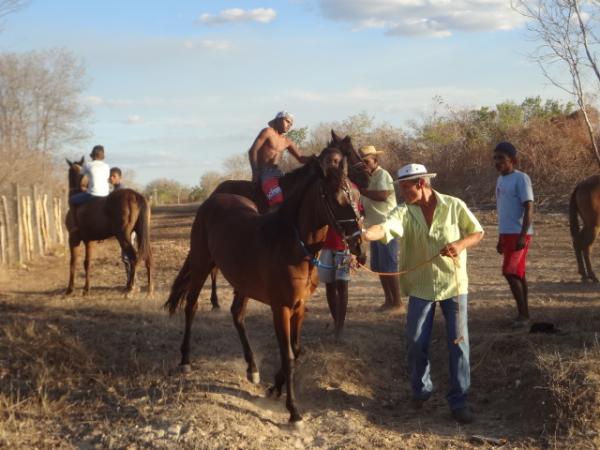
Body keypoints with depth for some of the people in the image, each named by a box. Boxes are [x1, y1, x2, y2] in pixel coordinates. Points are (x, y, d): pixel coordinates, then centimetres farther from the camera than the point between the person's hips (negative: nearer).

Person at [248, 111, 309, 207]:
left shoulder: (287, 142, 15)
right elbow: (252, 151, -8)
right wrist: (255, 172, -15)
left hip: (276, 172, 7)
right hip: (263, 172, -7)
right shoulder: (268, 132, -2)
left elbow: (300, 158, 12)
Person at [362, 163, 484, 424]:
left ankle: (458, 400, 10)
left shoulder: (455, 206, -9)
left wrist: (461, 244, -21)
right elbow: (385, 228, -28)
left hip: (453, 284, -1)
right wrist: (365, 234, -50)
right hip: (421, 287, 1)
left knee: (458, 342, -1)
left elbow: (478, 233, 0)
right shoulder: (404, 212, -10)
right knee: (416, 342, 4)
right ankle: (421, 389, 28)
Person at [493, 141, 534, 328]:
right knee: (518, 273, 11)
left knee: (510, 272, -13)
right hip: (506, 234, 9)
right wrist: (500, 238, 21)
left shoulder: (521, 178, -12)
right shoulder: (500, 180, 14)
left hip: (518, 234, -9)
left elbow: (528, 208, -17)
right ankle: (524, 313, 17)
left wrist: (522, 236, -23)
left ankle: (522, 314, -6)